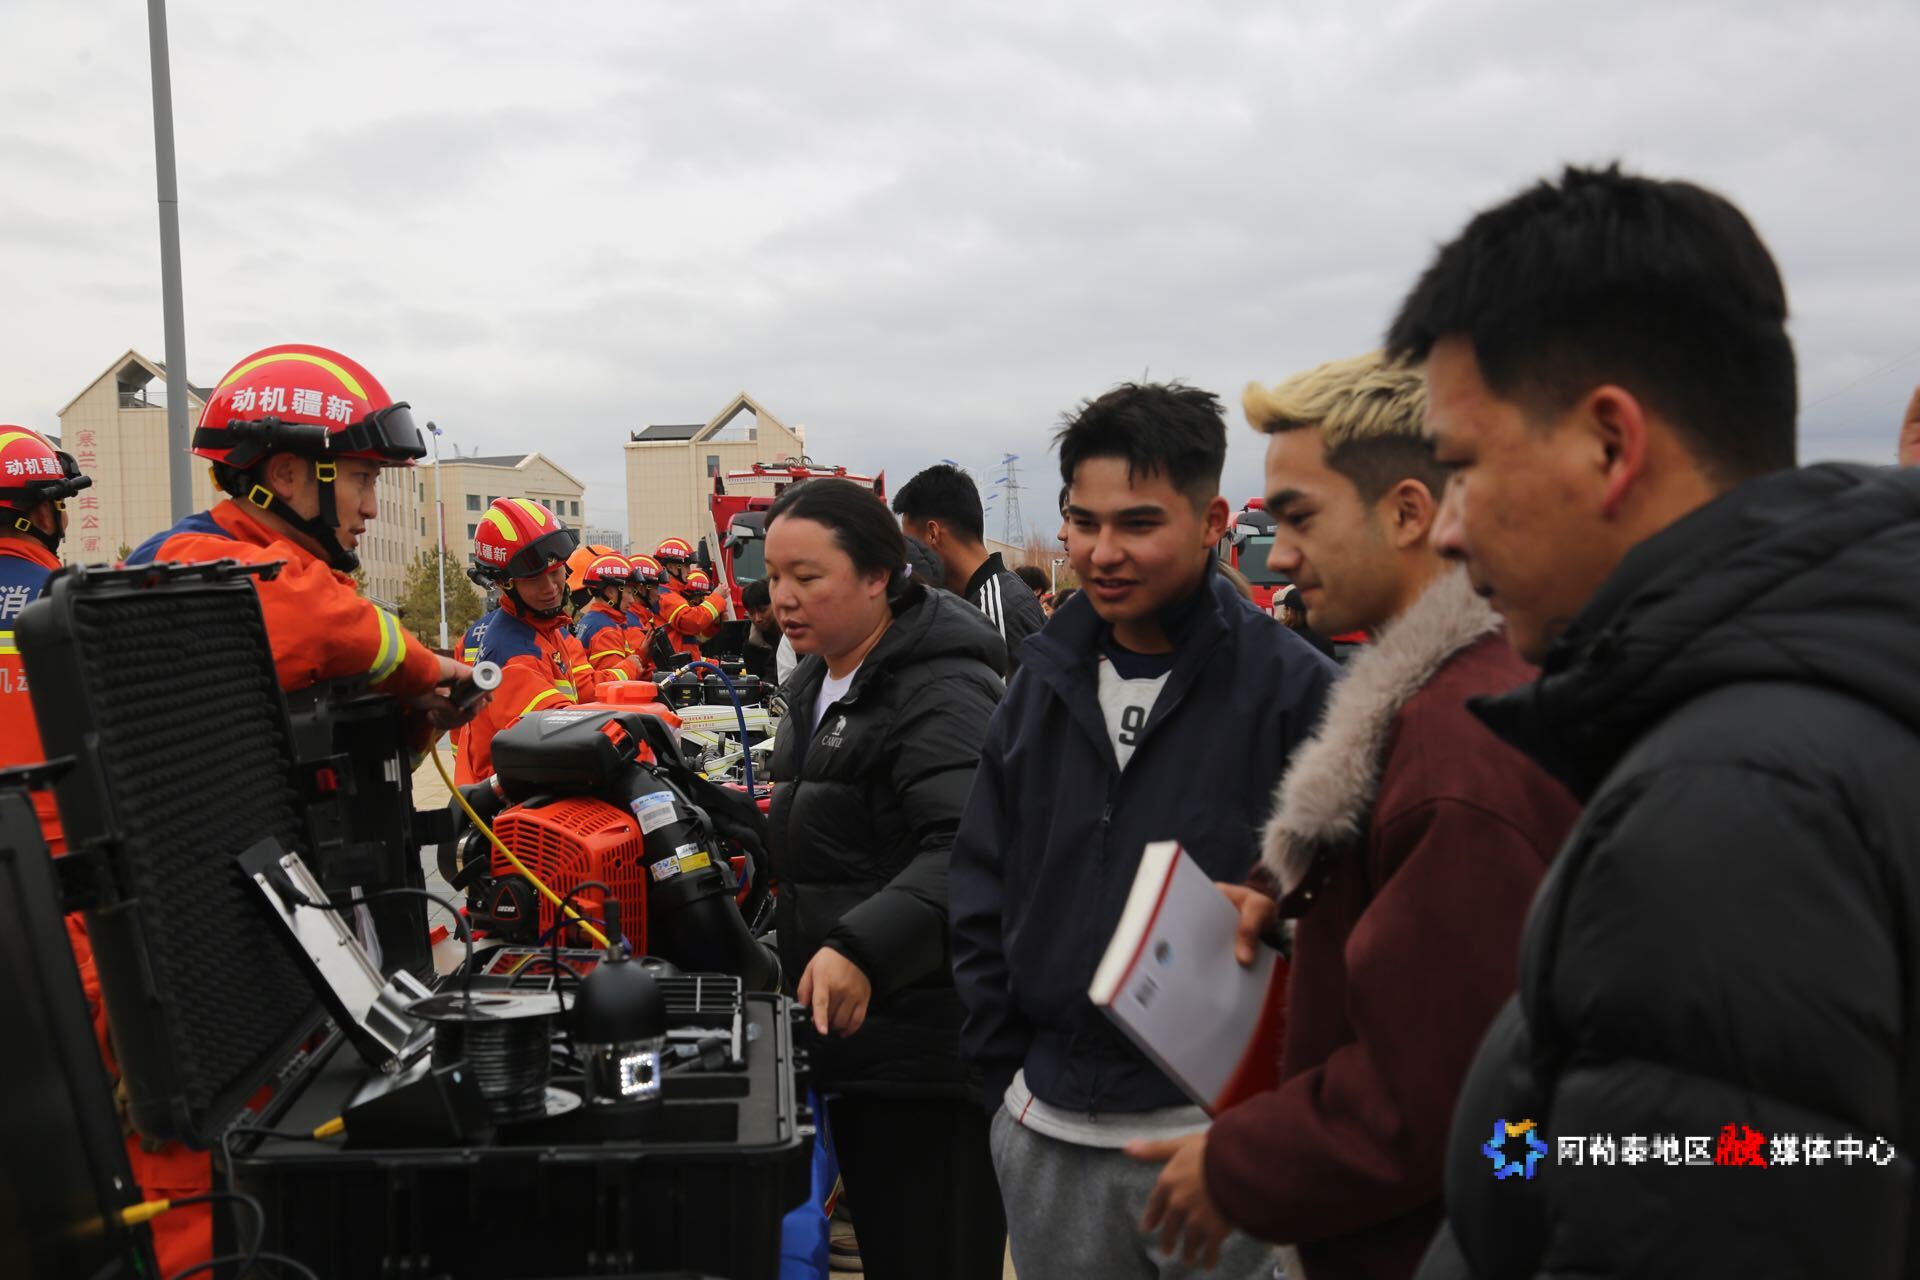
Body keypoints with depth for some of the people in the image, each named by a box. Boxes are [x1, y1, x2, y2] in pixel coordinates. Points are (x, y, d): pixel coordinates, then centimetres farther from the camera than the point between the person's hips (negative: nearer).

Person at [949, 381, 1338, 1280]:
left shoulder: (1293, 688, -12)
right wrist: (1005, 1071, 6)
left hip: (1219, 1134, -5)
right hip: (1047, 1137, 5)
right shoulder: (1047, 677, 4)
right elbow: (982, 890, 10)